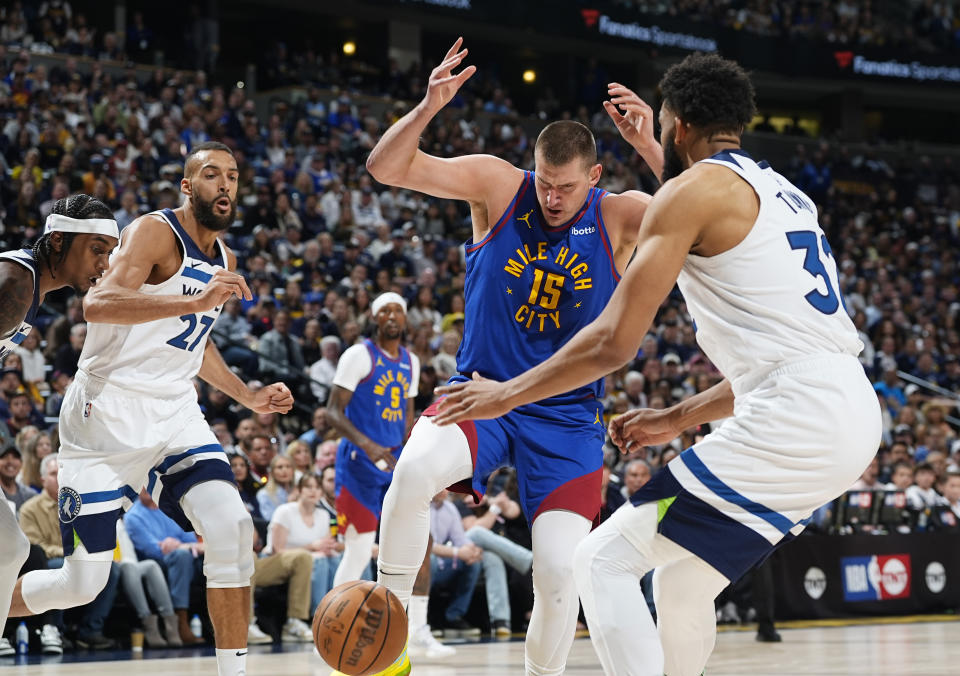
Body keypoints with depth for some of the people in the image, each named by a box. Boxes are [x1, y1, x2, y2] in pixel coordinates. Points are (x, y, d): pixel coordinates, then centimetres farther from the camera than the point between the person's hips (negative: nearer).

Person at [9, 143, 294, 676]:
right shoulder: (155, 232, -12)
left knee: (232, 529, -17)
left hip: (174, 413, 7)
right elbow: (97, 304, -31)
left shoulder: (223, 258, 14)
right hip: (108, 415, -6)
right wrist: (196, 301, -41)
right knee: (81, 583, -5)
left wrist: (247, 397, 21)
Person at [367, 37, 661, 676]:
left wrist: (652, 148, -34)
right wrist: (429, 107, -28)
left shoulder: (618, 216, -6)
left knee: (560, 571, -12)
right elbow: (386, 167, -10)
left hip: (566, 419, 0)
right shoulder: (498, 185, -6)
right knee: (415, 469, -33)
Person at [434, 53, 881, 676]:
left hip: (792, 423, -9)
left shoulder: (694, 188, -2)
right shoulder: (785, 194, 25)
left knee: (604, 563, -3)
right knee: (680, 582, 25)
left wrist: (505, 395, 7)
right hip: (854, 417, 9)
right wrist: (677, 420, 34)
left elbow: (614, 342, -7)